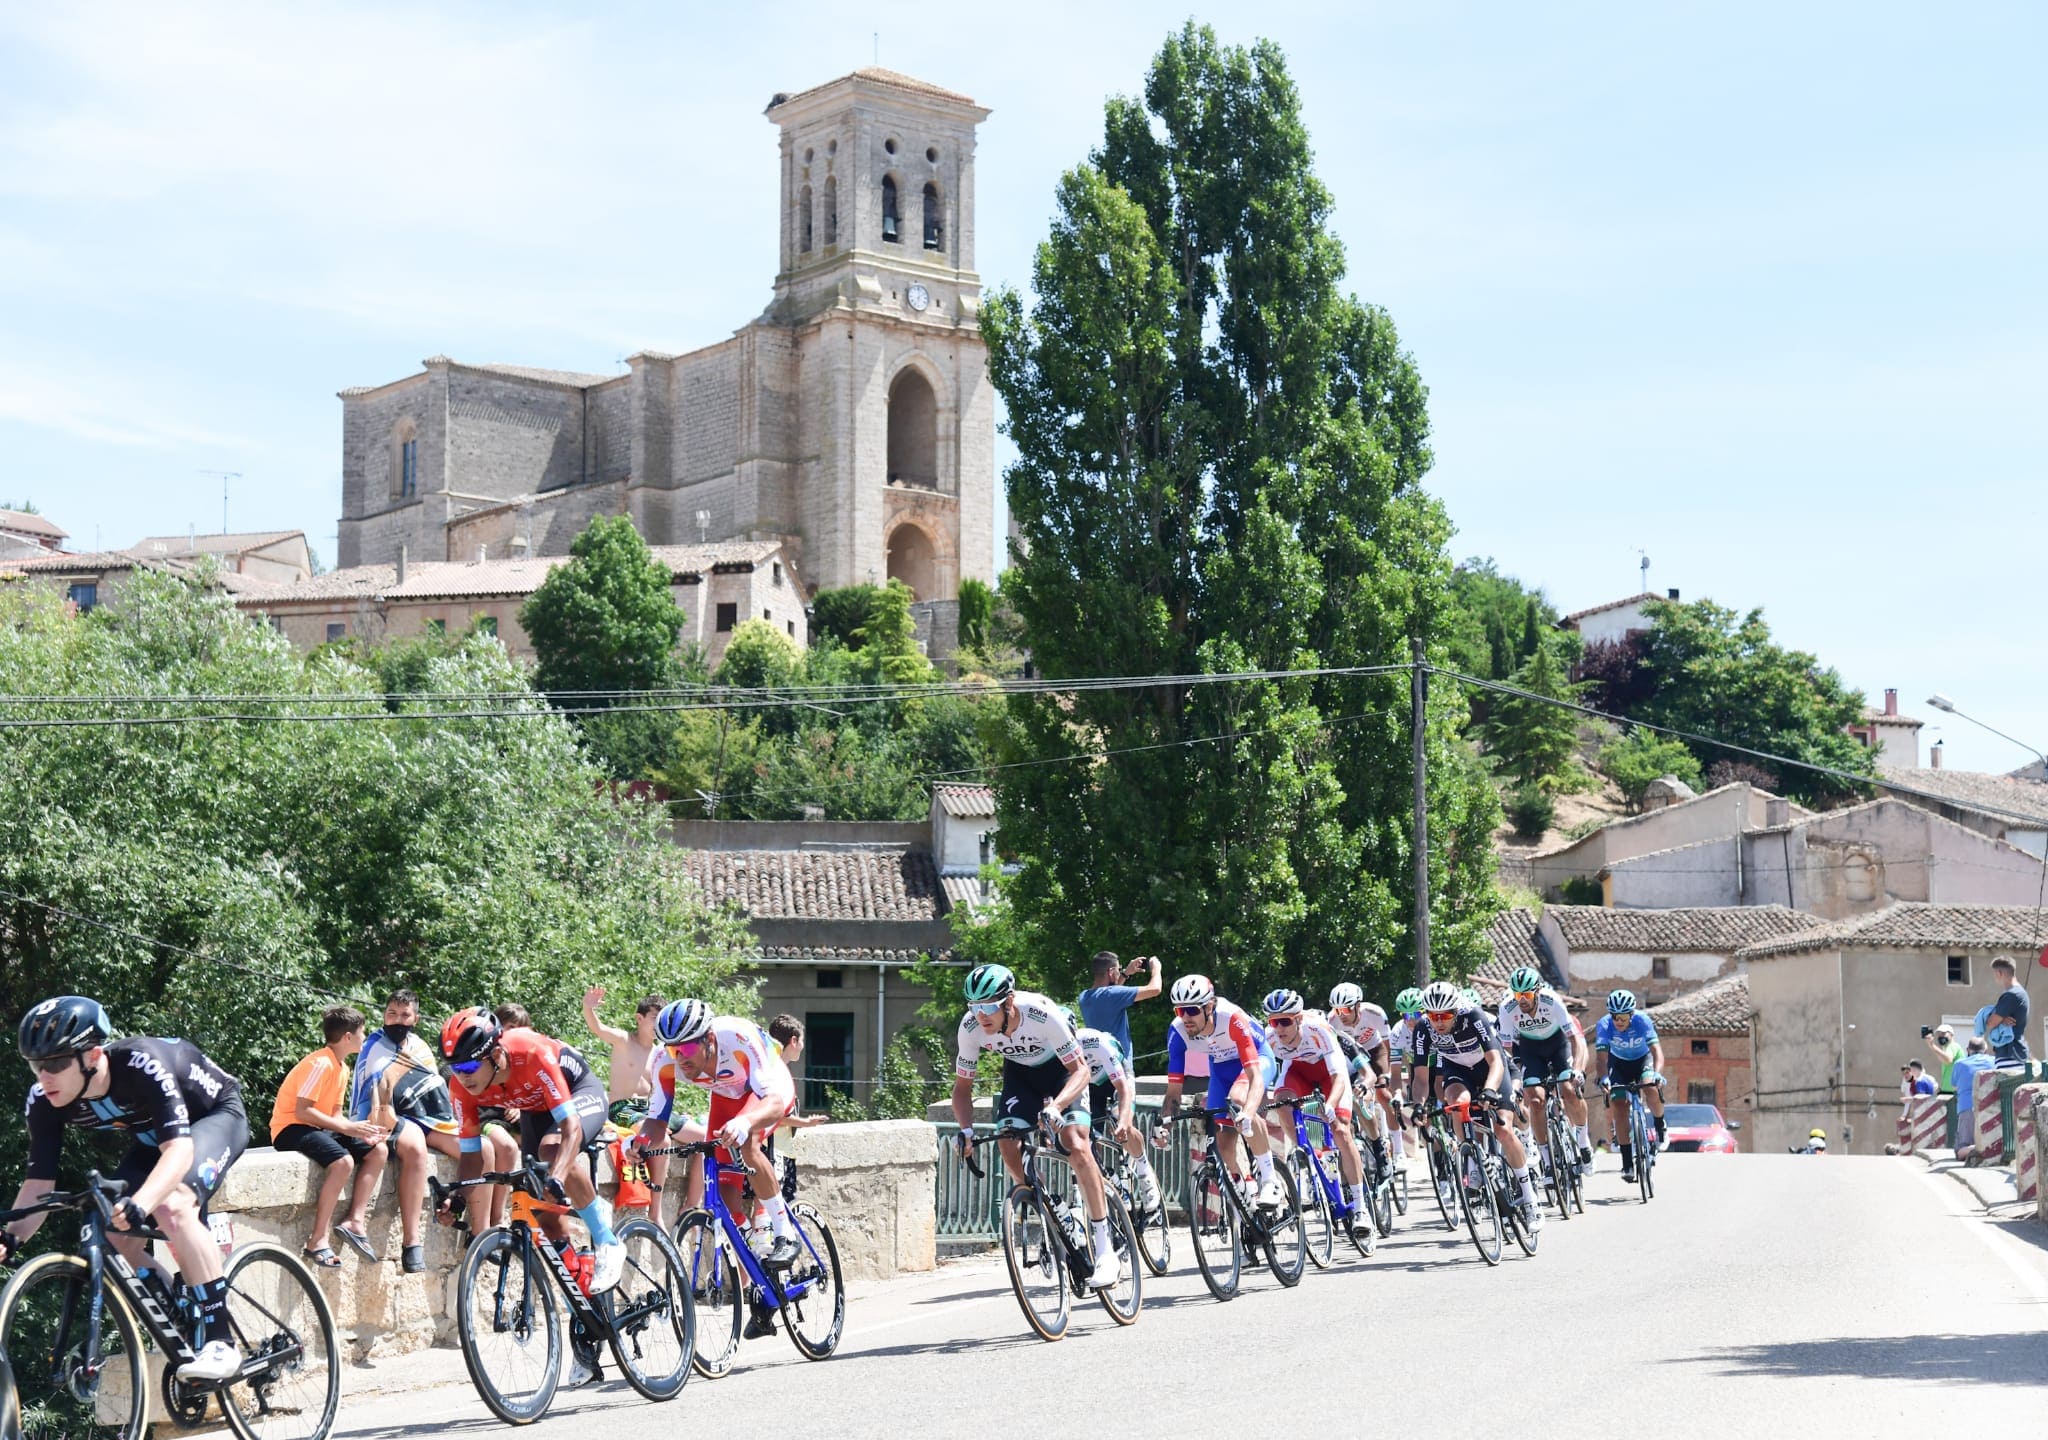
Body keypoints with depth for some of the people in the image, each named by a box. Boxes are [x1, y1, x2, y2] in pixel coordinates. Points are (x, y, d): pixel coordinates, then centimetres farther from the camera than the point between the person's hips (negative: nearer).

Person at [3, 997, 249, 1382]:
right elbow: (39, 1181, -17)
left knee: (171, 1206, -31)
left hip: (217, 1116, -7)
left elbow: (179, 1149, -46)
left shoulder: (141, 1065, -39)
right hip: (152, 1136, 7)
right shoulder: (44, 1101, -21)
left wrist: (139, 1203, -62)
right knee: (114, 1226, -12)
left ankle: (221, 1342, -24)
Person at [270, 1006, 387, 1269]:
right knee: (343, 1161, -32)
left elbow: (336, 1115, 10)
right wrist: (348, 1128, -24)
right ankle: (317, 1240, -27)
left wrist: (363, 1132, -8)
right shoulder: (321, 1064, -18)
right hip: (291, 1127, -10)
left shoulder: (342, 1068, 11)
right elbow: (301, 1111, -24)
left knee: (377, 1150, -3)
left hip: (318, 1127, 10)